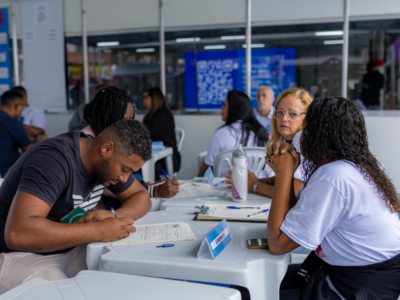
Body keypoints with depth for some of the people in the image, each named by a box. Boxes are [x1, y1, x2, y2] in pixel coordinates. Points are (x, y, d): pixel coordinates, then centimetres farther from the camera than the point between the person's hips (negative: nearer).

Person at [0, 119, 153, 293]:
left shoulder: (104, 161, -2)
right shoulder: (55, 159, -27)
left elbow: (142, 198, 6)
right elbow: (18, 233, -37)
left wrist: (114, 215, -17)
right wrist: (98, 231, -33)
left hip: (67, 248, 7)